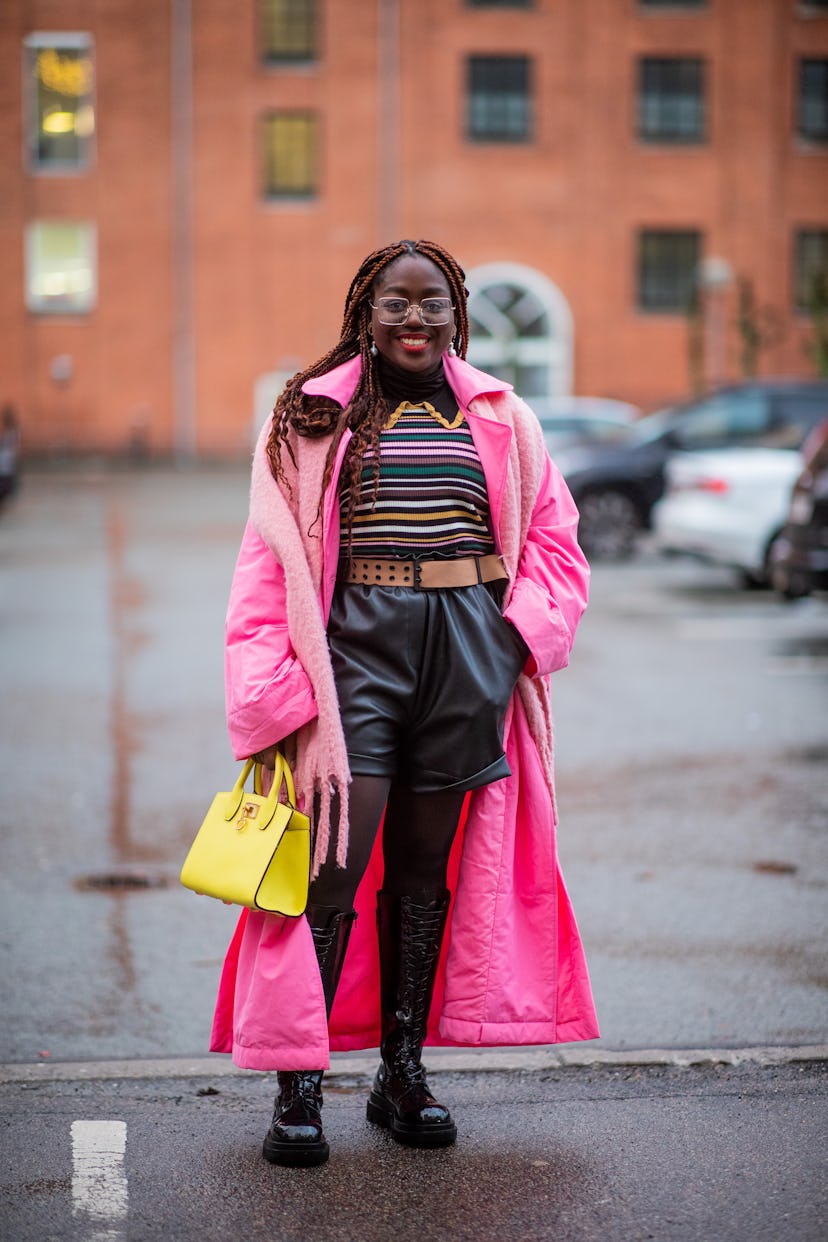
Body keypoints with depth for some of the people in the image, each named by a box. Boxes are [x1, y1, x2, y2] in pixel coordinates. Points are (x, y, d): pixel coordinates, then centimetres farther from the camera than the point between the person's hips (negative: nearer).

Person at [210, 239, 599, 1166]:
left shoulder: (501, 421, 11)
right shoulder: (313, 417, 5)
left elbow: (553, 542, 14)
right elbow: (273, 563, 2)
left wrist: (515, 636, -2)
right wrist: (284, 690, -7)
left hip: (467, 650, 3)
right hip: (357, 641, -2)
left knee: (427, 867, 9)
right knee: (335, 863, -10)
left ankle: (402, 1074, 20)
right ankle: (298, 1088, -2)